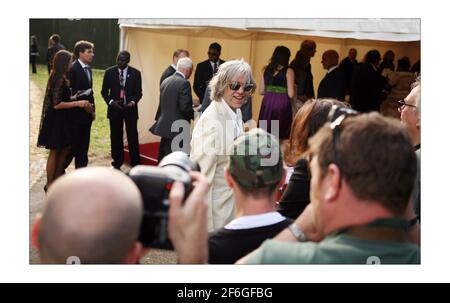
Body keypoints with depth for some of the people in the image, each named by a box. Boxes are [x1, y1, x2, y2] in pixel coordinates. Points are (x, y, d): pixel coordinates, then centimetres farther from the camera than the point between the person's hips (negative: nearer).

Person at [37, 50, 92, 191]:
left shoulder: (61, 78, 7)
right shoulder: (59, 79, -21)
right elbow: (56, 104, -23)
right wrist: (77, 103, -23)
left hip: (61, 119, 9)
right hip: (55, 120, -9)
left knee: (65, 149, 16)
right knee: (55, 152, 2)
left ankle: (57, 179, 26)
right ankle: (49, 185, 14)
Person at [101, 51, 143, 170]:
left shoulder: (135, 73, 0)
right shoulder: (109, 72, 2)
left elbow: (138, 92, 3)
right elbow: (104, 91, 6)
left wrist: (133, 102, -16)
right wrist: (111, 102, -11)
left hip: (130, 109, -1)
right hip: (114, 108, 1)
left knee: (133, 137, -2)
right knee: (116, 137, 6)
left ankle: (135, 164, 6)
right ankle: (117, 163, 16)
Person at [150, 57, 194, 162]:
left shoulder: (165, 81, 10)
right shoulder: (184, 83, -14)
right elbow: (185, 108, -18)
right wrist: (195, 115, -2)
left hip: (164, 125, 8)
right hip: (178, 129, -8)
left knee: (163, 159, 14)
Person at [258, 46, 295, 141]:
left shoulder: (266, 69, 8)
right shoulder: (288, 71, -5)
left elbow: (261, 91, 11)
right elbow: (290, 94, -9)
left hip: (267, 103, 5)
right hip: (282, 104, -4)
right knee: (280, 136, 2)